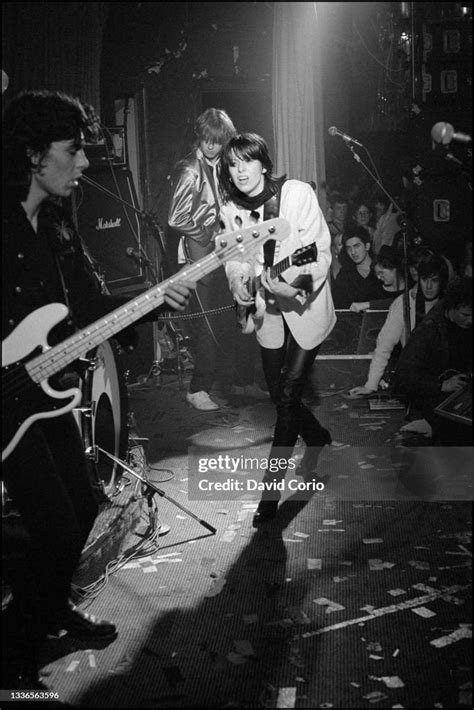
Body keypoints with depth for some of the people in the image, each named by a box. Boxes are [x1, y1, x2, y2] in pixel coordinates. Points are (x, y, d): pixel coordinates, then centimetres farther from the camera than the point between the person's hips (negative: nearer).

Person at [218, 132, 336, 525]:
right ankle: (318, 437, 42)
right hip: (268, 313, 5)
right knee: (279, 394, 10)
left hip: (305, 308, -5)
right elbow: (235, 260, 3)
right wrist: (239, 282, -20)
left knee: (287, 395, -8)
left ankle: (271, 488, 4)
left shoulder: (297, 193, -14)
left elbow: (320, 251, -17)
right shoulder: (231, 210, -1)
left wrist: (297, 285, -33)